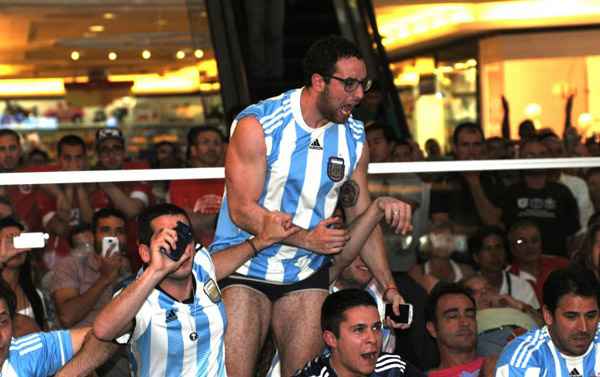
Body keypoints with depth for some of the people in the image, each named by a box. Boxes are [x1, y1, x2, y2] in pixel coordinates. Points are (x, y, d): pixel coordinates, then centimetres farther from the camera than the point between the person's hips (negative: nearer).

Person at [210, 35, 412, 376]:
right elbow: (242, 211, -18)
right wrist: (307, 238, -24)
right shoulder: (258, 125, -15)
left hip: (307, 272, 4)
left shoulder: (354, 137, 1)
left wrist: (389, 286, 4)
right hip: (244, 266, -4)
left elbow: (362, 217, 9)